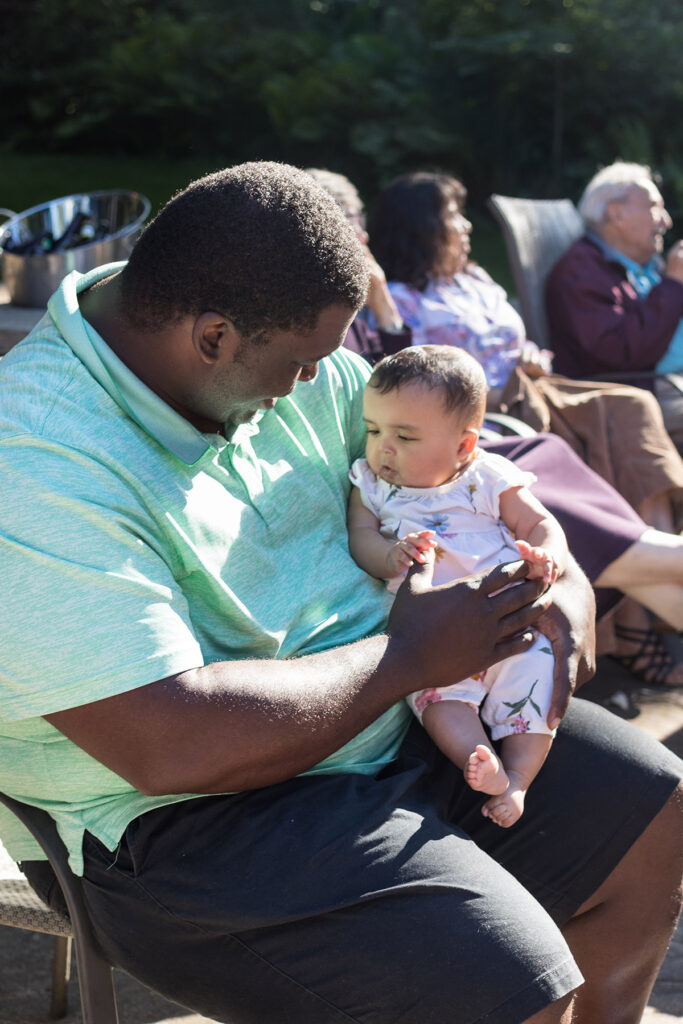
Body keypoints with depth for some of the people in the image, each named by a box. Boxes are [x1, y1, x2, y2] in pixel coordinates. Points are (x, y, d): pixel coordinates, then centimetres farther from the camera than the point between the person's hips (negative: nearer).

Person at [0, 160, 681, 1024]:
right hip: (197, 818, -8)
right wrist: (410, 653, -20)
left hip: (391, 715, 9)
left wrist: (563, 580, -2)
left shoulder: (276, 353, 0)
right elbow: (175, 746, -32)